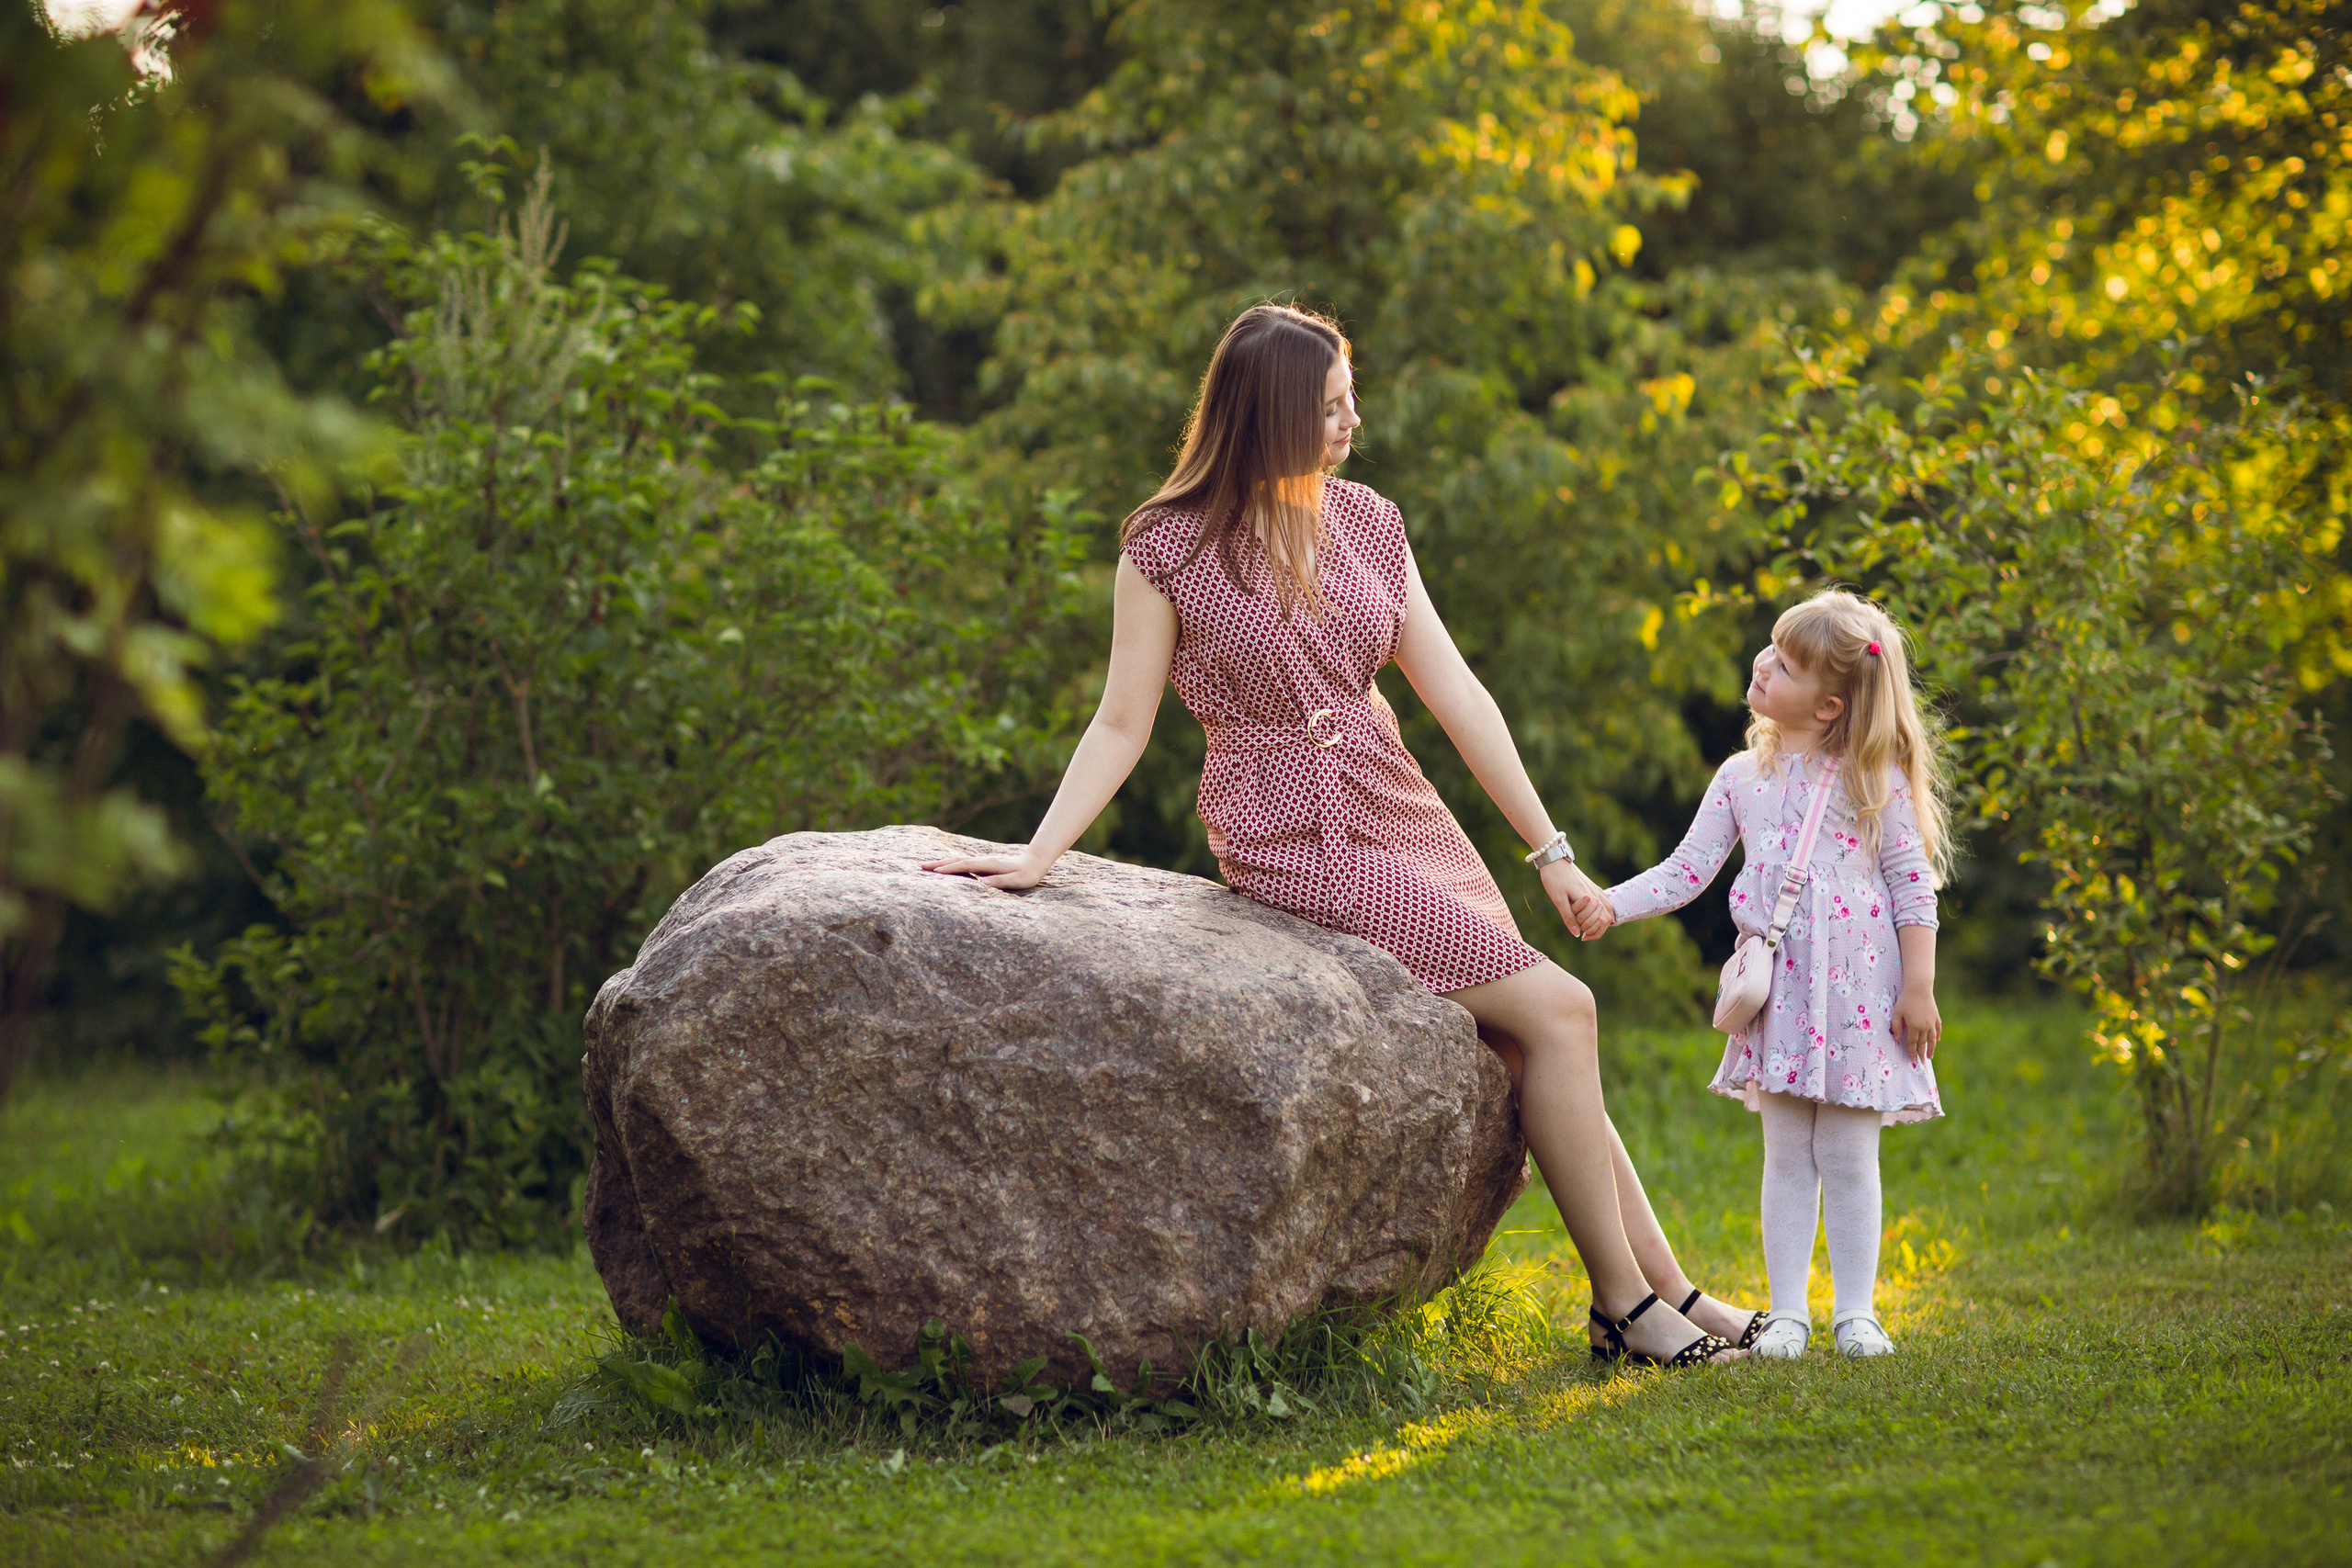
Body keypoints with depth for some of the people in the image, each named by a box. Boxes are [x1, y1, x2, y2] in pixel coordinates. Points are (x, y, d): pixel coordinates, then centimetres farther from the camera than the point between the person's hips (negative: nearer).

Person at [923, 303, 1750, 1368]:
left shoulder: (1366, 524, 7)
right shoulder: (1168, 548, -8)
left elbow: (1455, 693, 8)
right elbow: (1122, 724, -3)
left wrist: (1549, 849, 7)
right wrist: (1037, 856, -15)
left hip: (1402, 817, 6)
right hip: (1292, 841, -6)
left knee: (1546, 1049, -2)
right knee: (1555, 1010, -15)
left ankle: (1668, 1291, 7)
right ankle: (1624, 1300, -5)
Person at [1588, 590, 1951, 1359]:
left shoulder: (1874, 778, -3)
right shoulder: (1742, 777, 6)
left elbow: (1913, 885, -2)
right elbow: (1686, 870, 7)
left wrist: (1918, 989, -5)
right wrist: (1610, 903, -7)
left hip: (1859, 990, -3)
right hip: (1778, 992, 3)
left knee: (1849, 1157, 2)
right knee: (1787, 1157, 5)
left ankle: (1856, 1311, 11)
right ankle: (1787, 1312, 9)